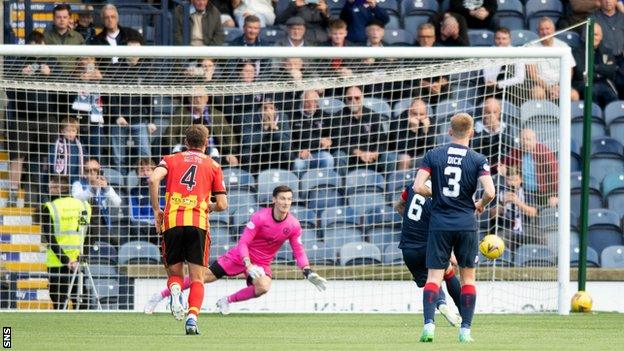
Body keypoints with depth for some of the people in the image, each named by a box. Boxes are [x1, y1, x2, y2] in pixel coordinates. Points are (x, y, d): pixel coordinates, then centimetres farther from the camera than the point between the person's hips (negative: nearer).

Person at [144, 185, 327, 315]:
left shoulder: (293, 225, -11)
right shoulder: (259, 217, -22)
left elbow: (298, 251, 2)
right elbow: (243, 243, -23)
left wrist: (309, 272, -10)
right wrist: (248, 265, -37)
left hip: (262, 263, 3)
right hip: (241, 256, -3)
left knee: (263, 287, -30)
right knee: (205, 276, -5)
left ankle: (226, 301, -6)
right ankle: (160, 296, 8)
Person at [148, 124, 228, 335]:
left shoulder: (171, 160, 17)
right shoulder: (213, 166, 16)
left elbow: (154, 179, -5)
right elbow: (222, 205, 10)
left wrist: (156, 210, 4)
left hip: (172, 222, 1)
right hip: (198, 223, -1)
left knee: (174, 273, 14)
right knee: (197, 278, 3)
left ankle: (175, 291, -20)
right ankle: (192, 317, -20)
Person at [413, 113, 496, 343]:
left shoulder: (433, 155, 0)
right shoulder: (478, 160, -4)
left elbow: (418, 187, -8)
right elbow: (490, 192, -13)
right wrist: (481, 205, 8)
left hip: (439, 223, 0)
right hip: (466, 224, 0)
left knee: (434, 276, 1)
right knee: (468, 276, 11)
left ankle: (428, 323, -16)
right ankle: (465, 329, 7)